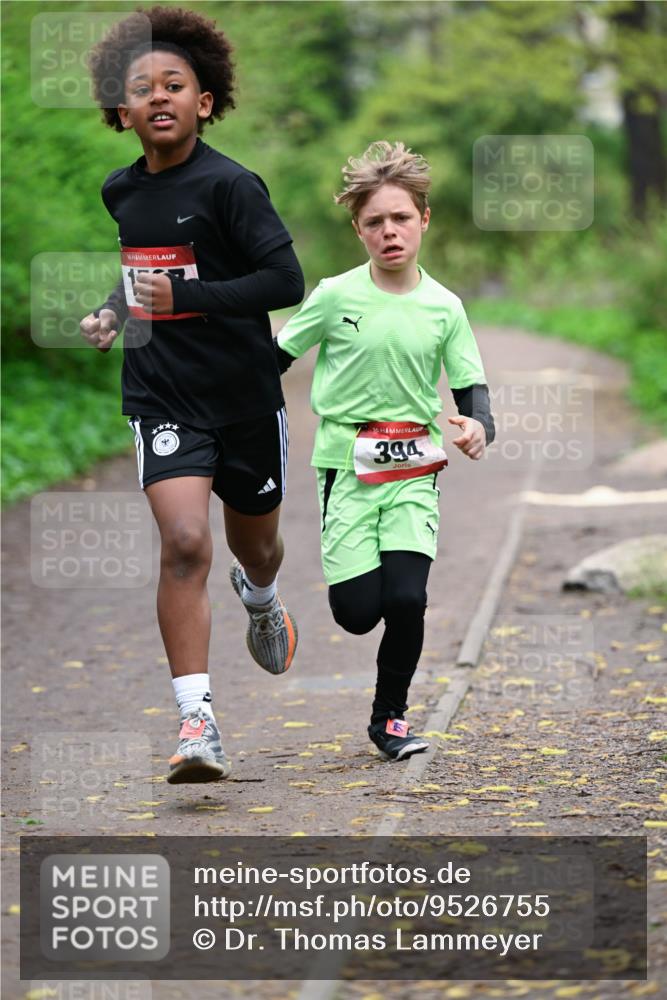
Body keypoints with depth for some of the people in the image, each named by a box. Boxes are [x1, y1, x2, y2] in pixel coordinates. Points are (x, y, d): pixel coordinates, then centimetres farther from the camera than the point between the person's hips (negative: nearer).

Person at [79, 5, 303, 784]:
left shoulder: (229, 185, -14)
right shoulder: (121, 191, 5)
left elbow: (287, 281, -20)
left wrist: (186, 297, -25)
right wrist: (114, 312, 8)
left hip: (245, 394, -2)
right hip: (162, 396, 2)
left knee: (254, 545, 19)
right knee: (183, 543, -19)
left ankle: (259, 598, 59)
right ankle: (197, 727, -21)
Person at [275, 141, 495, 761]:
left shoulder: (444, 308, 1)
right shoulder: (335, 297, -5)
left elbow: (471, 386, 6)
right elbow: (276, 358, 4)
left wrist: (480, 426, -16)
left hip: (415, 471, 1)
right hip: (347, 466, -1)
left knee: (406, 600, -15)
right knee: (358, 612, -8)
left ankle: (388, 717, 8)